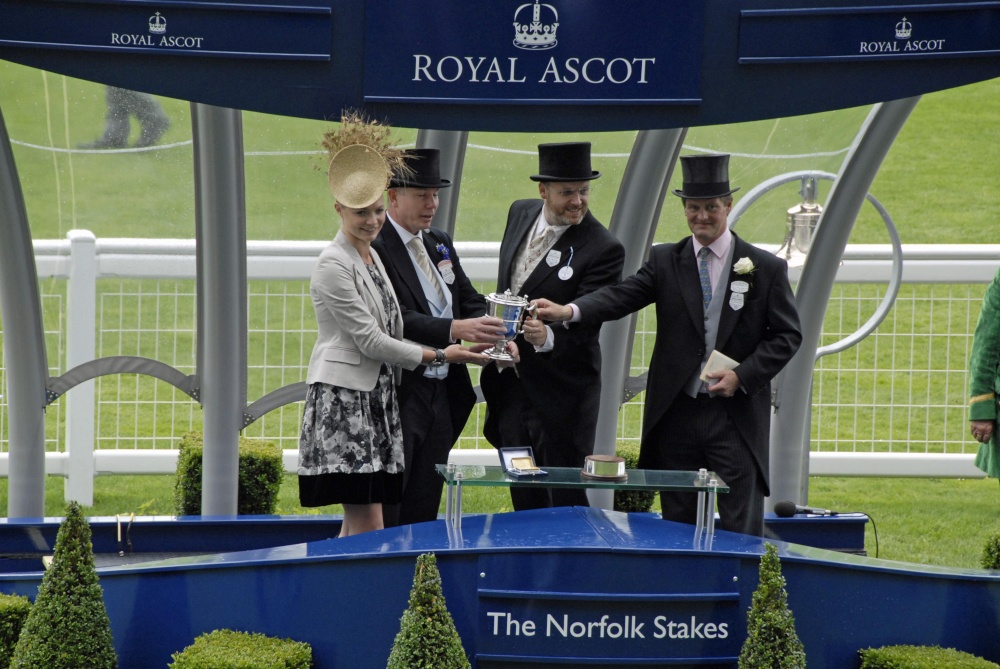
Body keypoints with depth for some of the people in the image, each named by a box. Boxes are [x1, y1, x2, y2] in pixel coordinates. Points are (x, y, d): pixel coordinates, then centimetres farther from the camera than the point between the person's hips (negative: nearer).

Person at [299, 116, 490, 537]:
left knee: (355, 527, 5)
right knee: (368, 529, -13)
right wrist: (439, 356, -9)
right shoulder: (333, 266, -11)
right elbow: (370, 340, -13)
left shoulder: (371, 255, 17)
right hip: (343, 398, -9)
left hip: (376, 398, 9)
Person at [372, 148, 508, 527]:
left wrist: (493, 336, -7)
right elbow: (395, 319, -24)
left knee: (423, 515, 11)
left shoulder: (440, 244, 15)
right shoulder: (375, 247, -13)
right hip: (397, 396, -8)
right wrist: (455, 329, -36)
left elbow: (471, 303, 15)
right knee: (382, 518, -8)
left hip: (441, 394, 8)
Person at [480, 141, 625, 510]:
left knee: (565, 501, -1)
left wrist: (548, 338, -41)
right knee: (524, 498, 15)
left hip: (561, 392, -6)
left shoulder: (604, 249, -18)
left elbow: (584, 325, -22)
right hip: (509, 380, 6)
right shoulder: (521, 214, 3)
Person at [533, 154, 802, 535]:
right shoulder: (665, 261, 7)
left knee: (741, 530, -4)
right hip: (676, 415, 2)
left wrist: (742, 376, -11)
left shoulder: (766, 268, 3)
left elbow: (786, 336, 3)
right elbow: (622, 297, -7)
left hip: (736, 417, -2)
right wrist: (568, 311, -26)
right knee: (678, 528, 7)